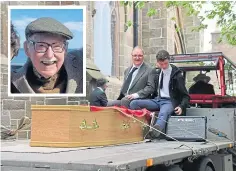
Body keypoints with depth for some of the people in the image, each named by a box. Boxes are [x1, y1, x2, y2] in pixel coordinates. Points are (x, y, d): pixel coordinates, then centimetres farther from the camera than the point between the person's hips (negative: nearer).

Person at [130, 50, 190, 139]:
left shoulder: (177, 75, -1)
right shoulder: (155, 72, 13)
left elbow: (186, 96, 1)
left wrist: (181, 107, -17)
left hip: (169, 102, -6)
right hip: (156, 100, 6)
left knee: (163, 113, -42)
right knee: (133, 103, -17)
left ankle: (155, 132, -72)